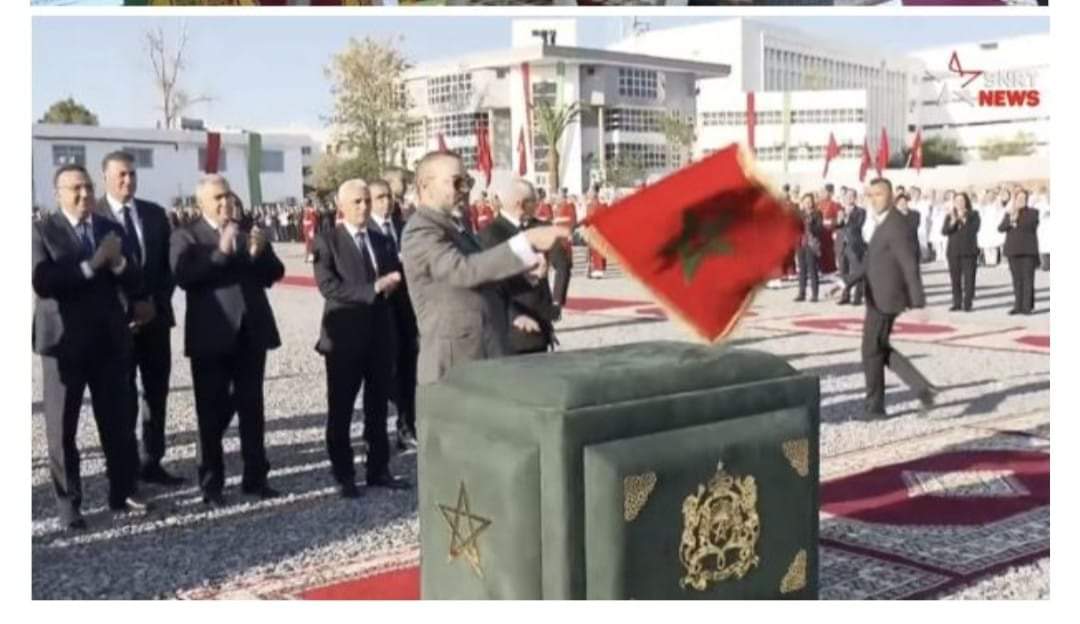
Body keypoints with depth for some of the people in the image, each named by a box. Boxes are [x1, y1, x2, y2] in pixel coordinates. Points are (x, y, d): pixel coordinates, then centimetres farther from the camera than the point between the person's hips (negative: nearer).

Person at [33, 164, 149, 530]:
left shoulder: (111, 229, 10)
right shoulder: (42, 230, -3)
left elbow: (136, 285, 6)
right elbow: (41, 282, -17)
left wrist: (117, 262, -14)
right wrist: (91, 264, -19)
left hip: (110, 340, 4)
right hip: (65, 342, -3)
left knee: (119, 421, 8)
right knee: (62, 428, 5)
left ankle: (123, 492, 22)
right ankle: (69, 504, 15)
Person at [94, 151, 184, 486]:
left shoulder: (155, 213, 9)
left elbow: (169, 264, 8)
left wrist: (156, 303, -6)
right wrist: (128, 307, -15)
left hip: (155, 316, 4)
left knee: (156, 392, 9)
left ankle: (151, 462, 20)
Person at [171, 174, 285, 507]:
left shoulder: (249, 231, 12)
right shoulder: (186, 236, -1)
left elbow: (274, 273, 5)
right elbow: (184, 276, -18)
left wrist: (260, 252, -14)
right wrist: (221, 252, -26)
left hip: (251, 332, 4)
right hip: (212, 336, -4)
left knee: (252, 407, 10)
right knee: (212, 411, 3)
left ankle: (255, 477, 19)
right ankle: (211, 484, 11)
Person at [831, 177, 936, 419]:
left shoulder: (897, 225, -18)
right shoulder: (883, 223, 13)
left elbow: (910, 266, -21)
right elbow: (870, 261, 18)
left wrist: (918, 303, -22)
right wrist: (847, 283, 10)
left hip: (885, 298, -10)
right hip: (879, 297, 10)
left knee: (872, 351, 0)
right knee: (881, 349, 16)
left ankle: (874, 407, 11)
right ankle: (921, 386, 14)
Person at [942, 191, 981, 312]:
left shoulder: (973, 215, 4)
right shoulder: (949, 216, 11)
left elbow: (974, 229, -10)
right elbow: (944, 231, -2)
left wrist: (964, 220, -17)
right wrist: (953, 221, -15)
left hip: (969, 251, -2)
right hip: (953, 251, 3)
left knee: (969, 278, -5)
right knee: (955, 279, 3)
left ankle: (967, 304, -3)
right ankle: (957, 303, 9)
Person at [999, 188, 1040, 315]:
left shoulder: (1033, 213, 5)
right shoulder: (1008, 213, 15)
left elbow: (1031, 225, -13)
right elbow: (1000, 228, 2)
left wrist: (1016, 220, -11)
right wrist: (1010, 219, -14)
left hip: (1028, 251, -3)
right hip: (1013, 251, 3)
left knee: (1028, 279, -6)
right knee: (1017, 280, 4)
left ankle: (1028, 306, -6)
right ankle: (1018, 306, 7)